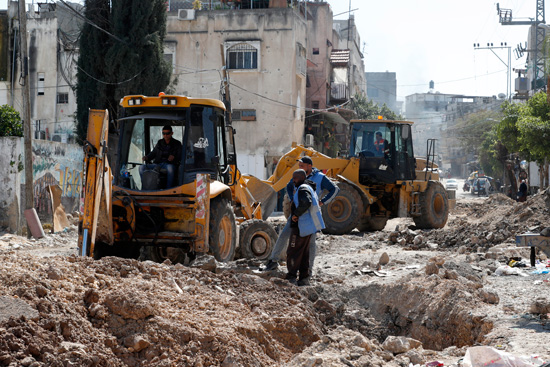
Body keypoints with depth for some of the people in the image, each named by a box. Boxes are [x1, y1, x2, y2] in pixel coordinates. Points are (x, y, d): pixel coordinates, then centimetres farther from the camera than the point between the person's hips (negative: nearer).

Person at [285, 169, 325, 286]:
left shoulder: (303, 189, -15)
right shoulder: (310, 188, 18)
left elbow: (306, 203, -34)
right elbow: (316, 204, 30)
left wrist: (296, 214, -24)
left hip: (300, 227, -11)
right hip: (308, 227, 11)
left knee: (293, 252, -6)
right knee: (304, 253, 13)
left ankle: (291, 278, -7)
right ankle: (304, 278, 16)